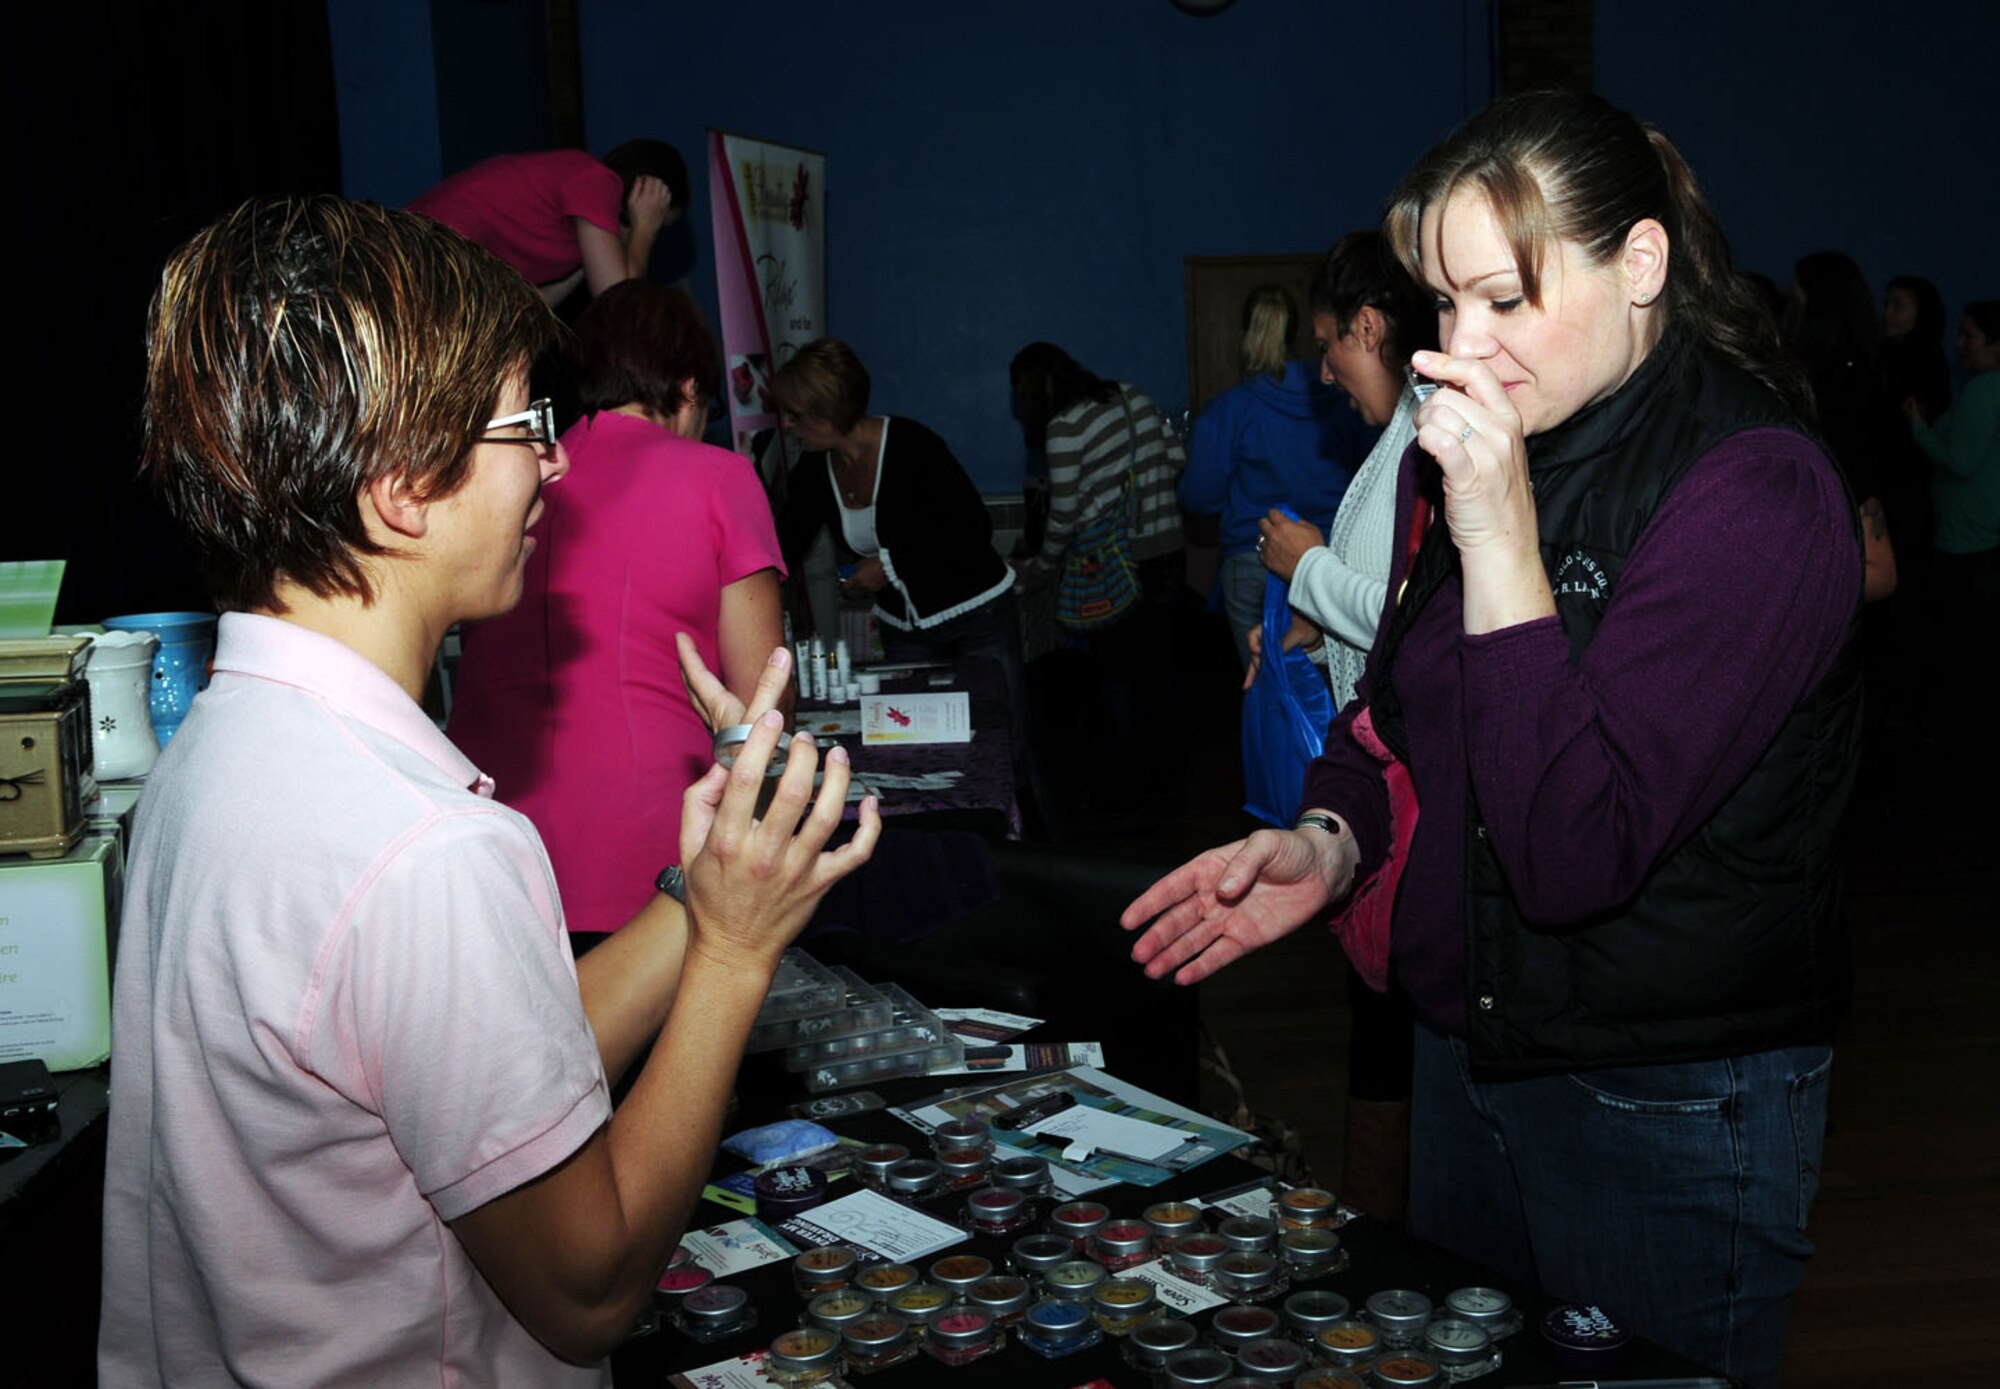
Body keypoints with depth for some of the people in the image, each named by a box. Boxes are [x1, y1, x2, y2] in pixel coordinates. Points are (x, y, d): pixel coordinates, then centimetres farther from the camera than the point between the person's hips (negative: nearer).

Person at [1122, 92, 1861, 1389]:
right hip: (1465, 1047, 7)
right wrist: (1331, 839, -7)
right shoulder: (1459, 443, 2)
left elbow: (1570, 853, -28)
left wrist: (1499, 534, -30)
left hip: (1673, 1113, -7)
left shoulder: (1760, 491, -21)